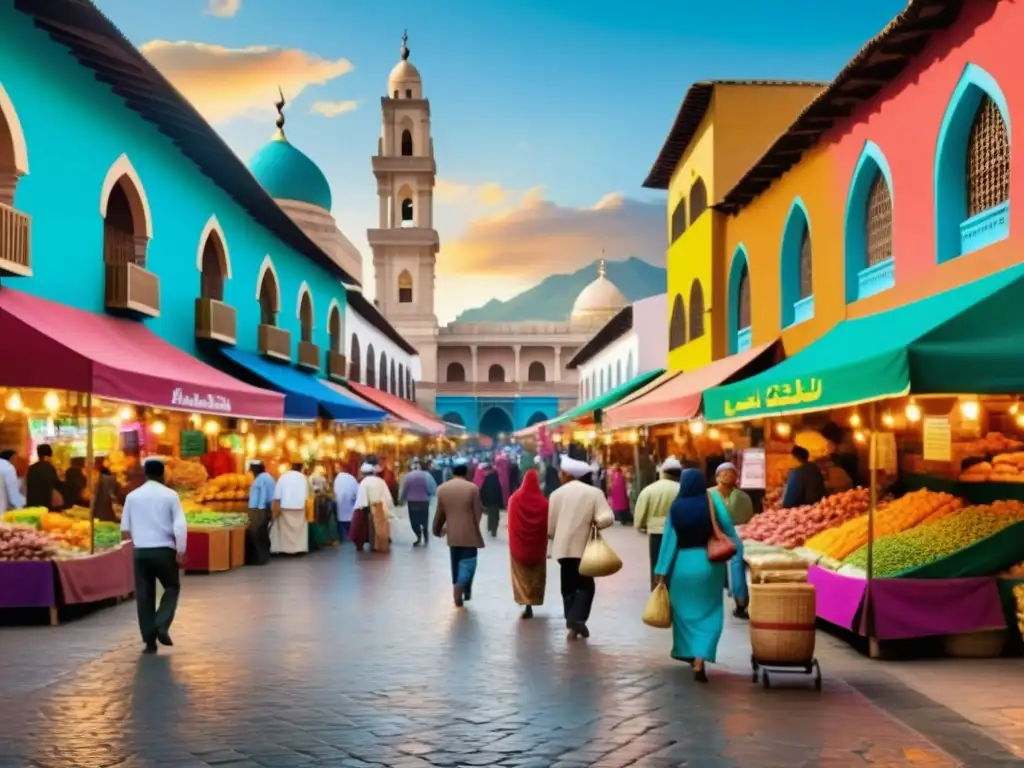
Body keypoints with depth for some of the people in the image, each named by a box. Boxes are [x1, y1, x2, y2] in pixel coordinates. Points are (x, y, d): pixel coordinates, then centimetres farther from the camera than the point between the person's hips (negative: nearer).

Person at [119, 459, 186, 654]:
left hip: (140, 551, 2)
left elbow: (125, 529, 9)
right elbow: (180, 526, -10)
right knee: (172, 587, 18)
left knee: (144, 596, 8)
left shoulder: (133, 496, 4)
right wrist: (181, 552, -6)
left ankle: (149, 641, 7)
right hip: (164, 550, -2)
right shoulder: (170, 495, -2)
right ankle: (162, 625, -2)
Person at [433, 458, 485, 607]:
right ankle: (464, 590, -14)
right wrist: (477, 530, 6)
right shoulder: (472, 488, -10)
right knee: (468, 563, 2)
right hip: (469, 533, -4)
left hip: (452, 534, 4)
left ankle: (458, 592, 20)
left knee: (456, 563, 15)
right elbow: (478, 512, -7)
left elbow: (440, 513, 8)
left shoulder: (442, 488, 1)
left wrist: (437, 529, 23)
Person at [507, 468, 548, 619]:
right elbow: (547, 526, -6)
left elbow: (510, 523, -1)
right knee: (536, 575, 15)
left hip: (518, 545, 0)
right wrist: (545, 545, 6)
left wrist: (513, 543, 11)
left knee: (521, 575, 8)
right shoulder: (543, 502, -12)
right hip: (537, 545, 0)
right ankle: (531, 602, 13)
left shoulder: (514, 499, -8)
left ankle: (526, 602, -6)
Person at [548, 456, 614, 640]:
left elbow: (550, 525, 3)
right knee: (585, 585, 7)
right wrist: (594, 522, 1)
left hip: (563, 547, 2)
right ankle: (577, 618, -14)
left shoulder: (557, 493, 0)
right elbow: (608, 518, -18)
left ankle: (572, 624, 8)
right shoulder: (594, 492, -4)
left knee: (568, 586, 12)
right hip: (584, 546, -2)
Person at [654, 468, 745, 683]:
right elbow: (728, 530, -6)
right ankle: (700, 659, -11)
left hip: (682, 563, 1)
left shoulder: (676, 507, -4)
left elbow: (669, 538, -3)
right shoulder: (712, 502, -7)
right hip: (709, 562, -1)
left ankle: (688, 653, 33)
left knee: (685, 611, 19)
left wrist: (662, 570, 1)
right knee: (708, 613, 5)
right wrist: (739, 552, 8)